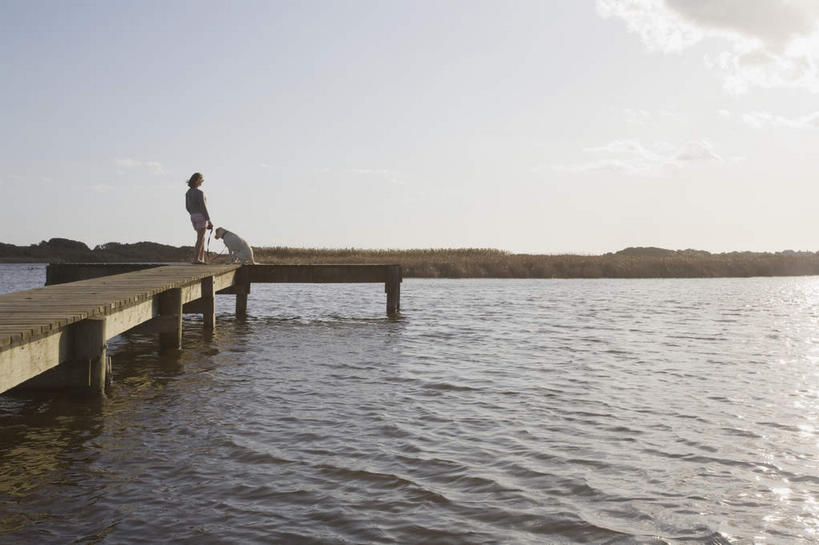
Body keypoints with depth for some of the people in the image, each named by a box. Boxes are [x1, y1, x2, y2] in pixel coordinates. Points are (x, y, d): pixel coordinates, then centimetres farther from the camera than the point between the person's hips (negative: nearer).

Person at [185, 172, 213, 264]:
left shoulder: (188, 193, 11)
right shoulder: (199, 192, -15)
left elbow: (187, 207, 15)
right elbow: (203, 207, -18)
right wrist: (209, 220, -14)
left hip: (193, 217, 8)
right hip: (201, 217, -8)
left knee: (202, 238, 15)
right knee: (200, 239, -5)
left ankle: (201, 259, 11)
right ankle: (196, 259, -8)